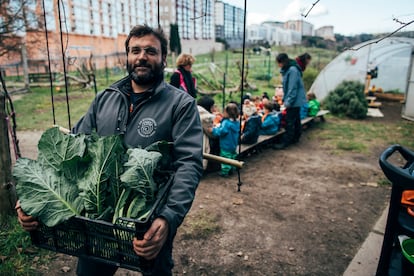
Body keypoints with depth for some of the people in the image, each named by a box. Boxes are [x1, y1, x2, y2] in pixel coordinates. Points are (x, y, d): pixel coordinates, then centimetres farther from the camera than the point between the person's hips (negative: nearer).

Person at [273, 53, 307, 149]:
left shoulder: (292, 70, -20)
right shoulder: (287, 69, 9)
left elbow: (292, 88, -22)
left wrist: (288, 101, -20)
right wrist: (285, 99, 14)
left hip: (294, 101, -9)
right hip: (296, 100, 10)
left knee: (290, 121, -5)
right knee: (296, 120, 17)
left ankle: (285, 142, 1)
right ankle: (295, 138, 29)